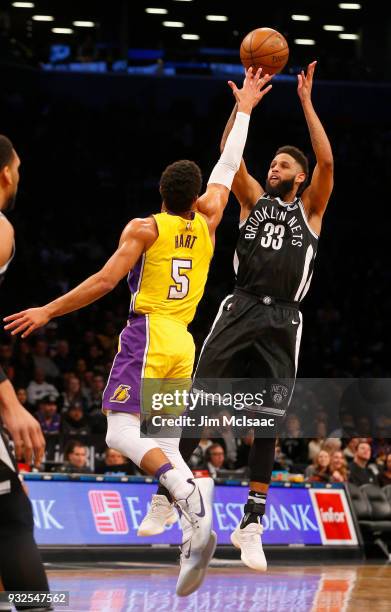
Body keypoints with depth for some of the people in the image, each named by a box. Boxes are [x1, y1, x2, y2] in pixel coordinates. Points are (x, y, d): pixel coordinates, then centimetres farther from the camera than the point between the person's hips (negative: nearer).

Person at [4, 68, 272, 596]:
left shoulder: (144, 228, -3)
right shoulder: (206, 222, 11)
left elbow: (105, 280, -11)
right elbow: (228, 166, 24)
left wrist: (48, 312, -6)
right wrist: (244, 110, 34)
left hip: (148, 335, -6)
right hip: (184, 345, 6)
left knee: (121, 432, -15)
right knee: (164, 445, 8)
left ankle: (190, 490, -40)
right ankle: (194, 537, -11)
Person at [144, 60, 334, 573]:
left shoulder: (309, 209, 12)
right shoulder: (254, 200, 16)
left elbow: (326, 161, -3)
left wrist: (306, 102, -5)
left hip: (282, 319, -1)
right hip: (240, 309, 1)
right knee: (198, 402, -9)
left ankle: (251, 525, 5)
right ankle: (168, 491, 0)